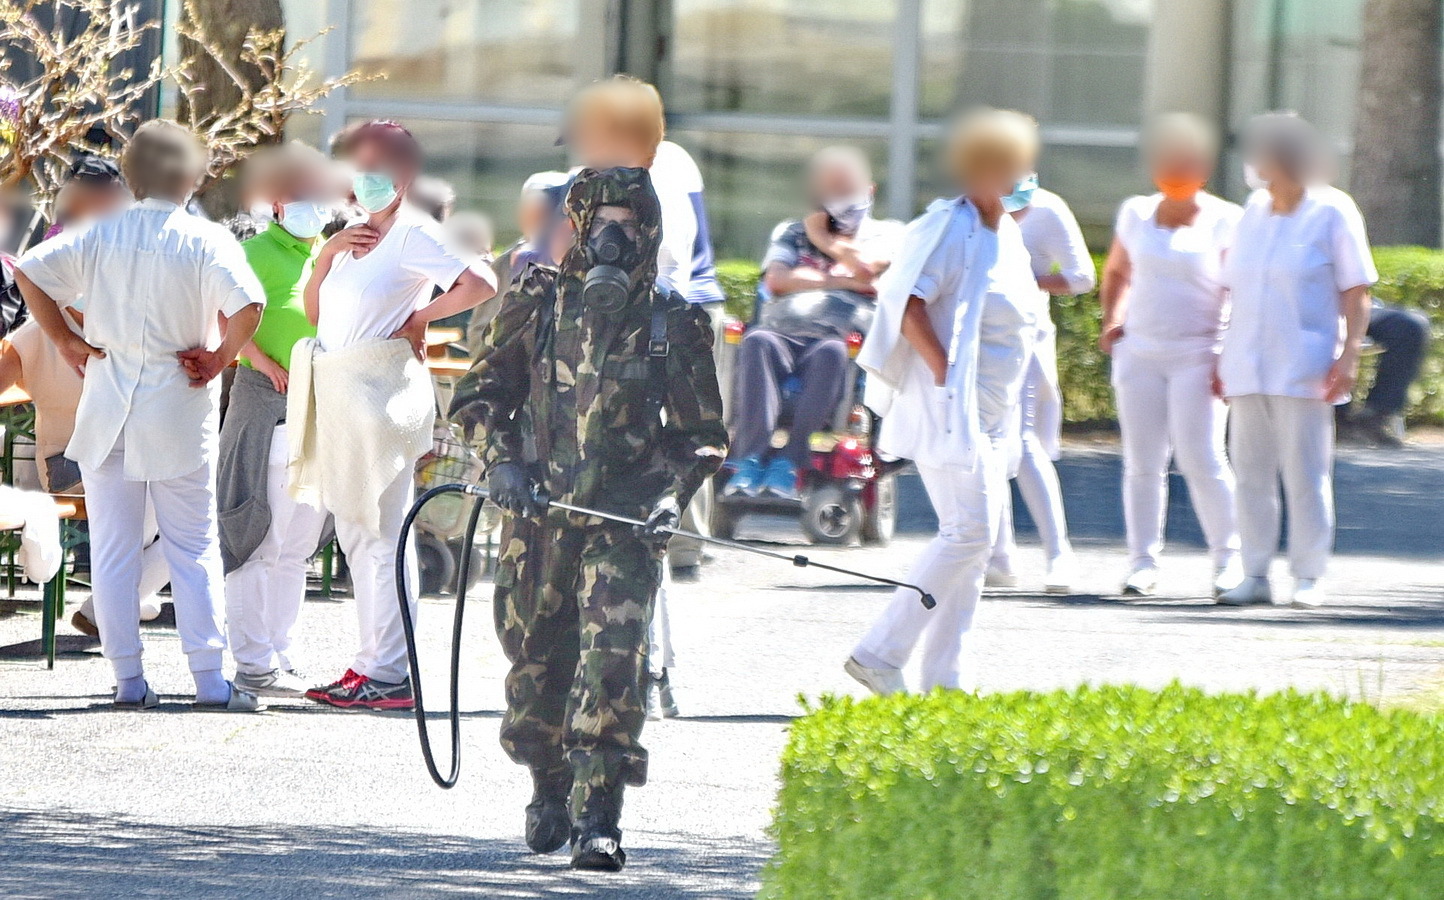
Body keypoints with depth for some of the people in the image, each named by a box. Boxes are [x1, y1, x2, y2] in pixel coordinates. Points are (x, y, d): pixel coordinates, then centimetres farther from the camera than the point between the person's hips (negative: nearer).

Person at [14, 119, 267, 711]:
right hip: (179, 416, -2)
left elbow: (30, 271, -3)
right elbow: (248, 304, -22)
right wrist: (221, 357, -6)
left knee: (113, 548, 7)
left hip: (108, 409, 2)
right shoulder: (205, 241, -8)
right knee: (194, 549, 4)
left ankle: (128, 679, 6)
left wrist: (65, 341, 4)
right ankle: (209, 679, 1)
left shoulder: (100, 234, 1)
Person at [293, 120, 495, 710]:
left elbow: (481, 284, -19)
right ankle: (371, 665, 15)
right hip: (337, 391, 10)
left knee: (380, 534, -9)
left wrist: (419, 318, -9)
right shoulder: (354, 238, 19)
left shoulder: (413, 235, -7)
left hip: (381, 389, -10)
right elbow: (312, 310, 17)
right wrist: (328, 253, 2)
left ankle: (387, 674, -10)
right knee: (354, 531, 11)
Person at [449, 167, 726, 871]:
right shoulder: (537, 301, 4)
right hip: (537, 512, 2)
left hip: (625, 521, -2)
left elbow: (702, 434, 10)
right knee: (536, 659, 10)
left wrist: (673, 494, -7)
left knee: (613, 660, -15)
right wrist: (500, 460, -6)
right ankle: (549, 790, 34)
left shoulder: (673, 323, 2)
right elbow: (481, 393, 10)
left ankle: (597, 816, -15)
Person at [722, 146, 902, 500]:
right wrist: (841, 280, 3)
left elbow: (866, 267, -3)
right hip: (782, 333, 2)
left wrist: (826, 240, 13)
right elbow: (777, 281, 8)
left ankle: (790, 463, -43)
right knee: (757, 342, -33)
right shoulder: (792, 233, 27)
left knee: (830, 353, -38)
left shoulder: (885, 235, 20)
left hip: (843, 338, -2)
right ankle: (749, 460, -43)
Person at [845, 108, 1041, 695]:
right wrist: (944, 371, -23)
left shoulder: (1007, 234, 15)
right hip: (947, 405, -10)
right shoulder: (951, 229, -14)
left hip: (988, 414, 10)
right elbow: (908, 305, -23)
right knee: (969, 531, -14)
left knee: (976, 536, 8)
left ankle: (941, 677, 10)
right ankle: (880, 654, -12)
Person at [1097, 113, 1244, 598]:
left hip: (1198, 355, -4)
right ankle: (1143, 563, 4)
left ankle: (1229, 557, 1)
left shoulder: (1223, 221, -2)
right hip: (1140, 352, 4)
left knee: (1201, 460, -11)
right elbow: (1117, 272, 26)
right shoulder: (1135, 214, 10)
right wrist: (1112, 320, 9)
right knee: (1142, 462, 0)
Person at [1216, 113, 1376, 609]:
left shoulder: (1331, 214, -2)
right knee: (1251, 471, 3)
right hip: (1248, 367, 5)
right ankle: (1255, 575, 7)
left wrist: (1349, 355, -12)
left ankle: (1308, 577, 0)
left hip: (1304, 371, -5)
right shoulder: (1253, 212, 13)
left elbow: (1356, 291, -3)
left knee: (1304, 472, -5)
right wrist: (1224, 358, 15)